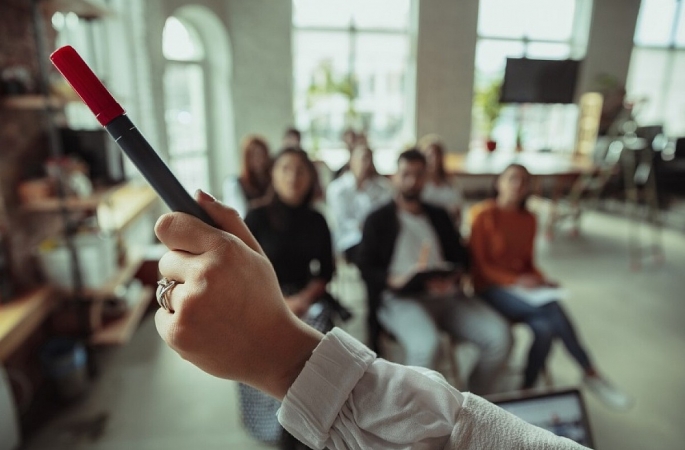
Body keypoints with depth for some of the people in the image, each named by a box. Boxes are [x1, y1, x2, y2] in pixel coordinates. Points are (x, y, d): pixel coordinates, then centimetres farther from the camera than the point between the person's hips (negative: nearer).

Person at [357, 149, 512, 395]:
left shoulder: (439, 216, 24)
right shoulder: (378, 219, 11)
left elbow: (461, 256, 18)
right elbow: (366, 267, 2)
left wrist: (451, 276, -5)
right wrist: (396, 280, -17)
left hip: (446, 294, 5)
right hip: (399, 298, -4)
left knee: (500, 336, -16)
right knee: (425, 344, -35)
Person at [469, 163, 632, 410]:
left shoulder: (528, 219, 9)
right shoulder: (484, 214, -9)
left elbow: (528, 262, 17)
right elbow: (478, 265, -10)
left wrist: (541, 280, -4)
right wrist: (515, 280, -22)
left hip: (522, 287, 6)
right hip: (491, 288, -5)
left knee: (544, 329, -26)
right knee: (552, 308, -27)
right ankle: (591, 373, -10)